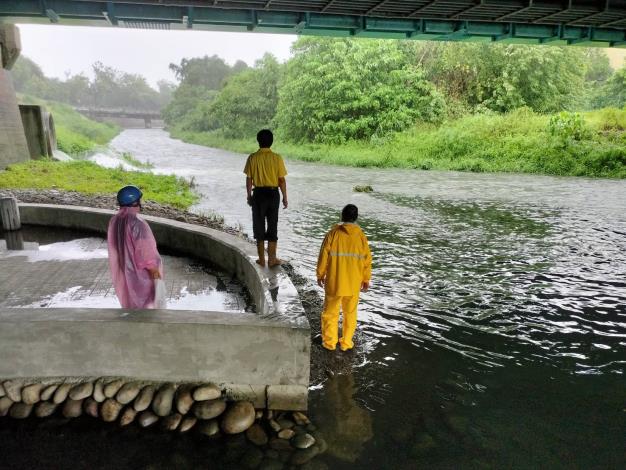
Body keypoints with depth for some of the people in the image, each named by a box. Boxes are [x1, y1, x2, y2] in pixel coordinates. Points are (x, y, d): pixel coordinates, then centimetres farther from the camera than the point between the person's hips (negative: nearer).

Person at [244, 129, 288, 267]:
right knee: (272, 226, 8)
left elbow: (248, 179, -2)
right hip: (273, 193, 0)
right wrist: (285, 197, 4)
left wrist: (249, 196, 10)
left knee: (259, 226, 9)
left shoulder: (252, 158, -4)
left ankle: (261, 259, 13)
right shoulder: (277, 158, -6)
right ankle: (272, 259, 12)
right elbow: (282, 180, -5)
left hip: (258, 194, 0)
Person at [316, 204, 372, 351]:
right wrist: (366, 279, 11)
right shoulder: (361, 236, -5)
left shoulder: (333, 233, -10)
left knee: (331, 312, 13)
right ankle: (346, 343, 24)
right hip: (353, 284, 2)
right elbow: (367, 259, -1)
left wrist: (320, 275, 6)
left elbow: (324, 256, -7)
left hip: (334, 282, -2)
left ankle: (329, 342, 20)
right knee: (350, 313, 17)